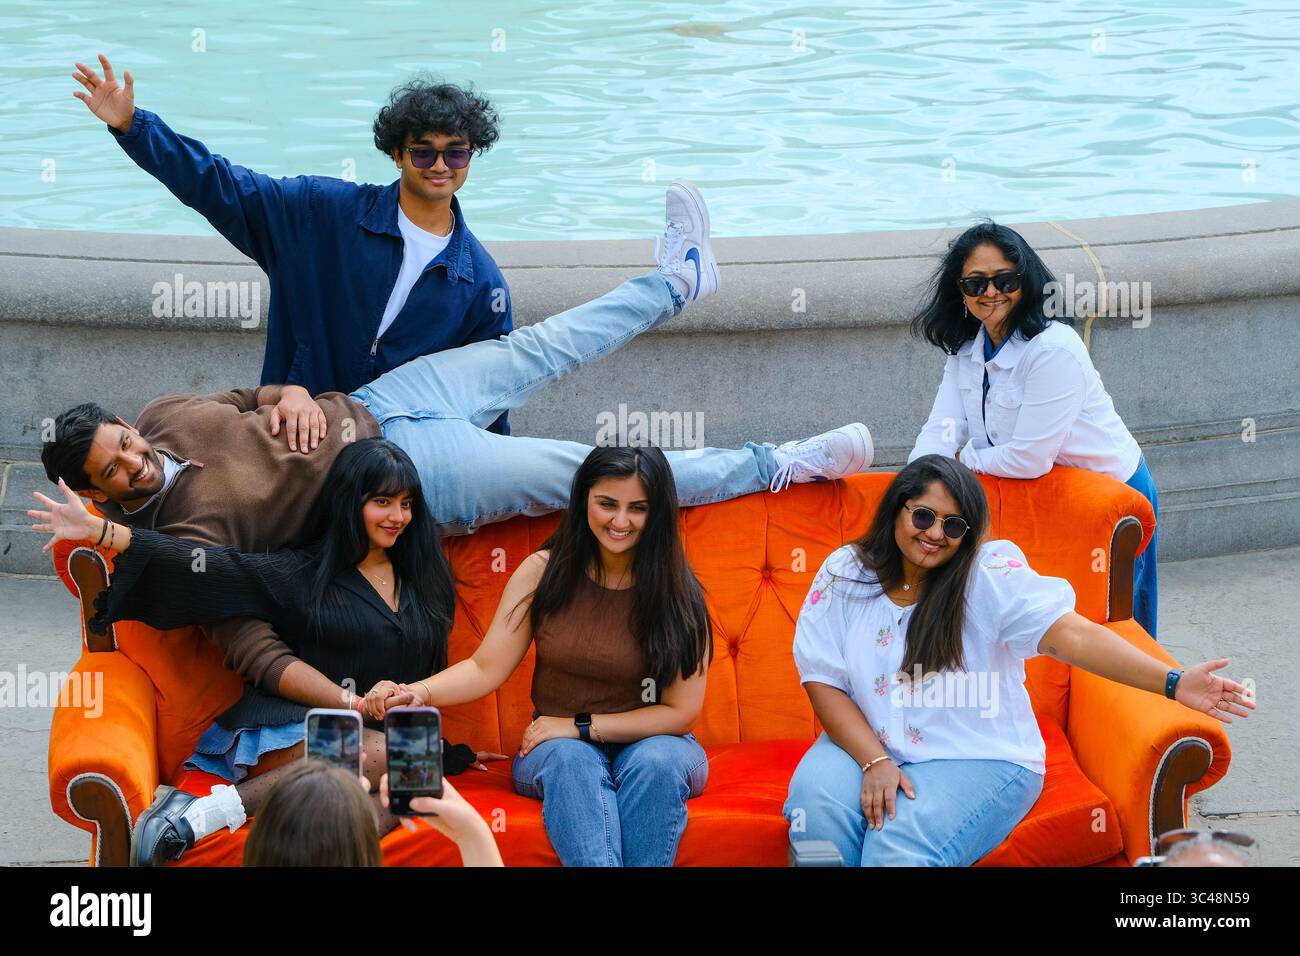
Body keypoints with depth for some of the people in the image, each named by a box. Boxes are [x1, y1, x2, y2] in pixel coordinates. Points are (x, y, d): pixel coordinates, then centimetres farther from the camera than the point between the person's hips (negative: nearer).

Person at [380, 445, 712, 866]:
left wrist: (580, 726, -12)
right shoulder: (545, 571, -3)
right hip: (555, 746, 1)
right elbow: (486, 669, -5)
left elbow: (680, 712, -6)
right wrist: (419, 692, -25)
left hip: (650, 742, 0)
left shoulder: (677, 593, -7)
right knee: (571, 761, -35)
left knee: (655, 763, -36)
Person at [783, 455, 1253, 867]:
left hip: (978, 757, -3)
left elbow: (1071, 634, -20)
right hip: (867, 745, 3)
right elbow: (823, 681, -2)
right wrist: (875, 761, -17)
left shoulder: (989, 572, -8)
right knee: (817, 807, -29)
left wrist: (1173, 682, -34)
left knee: (901, 842, -32)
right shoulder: (844, 572, 1)